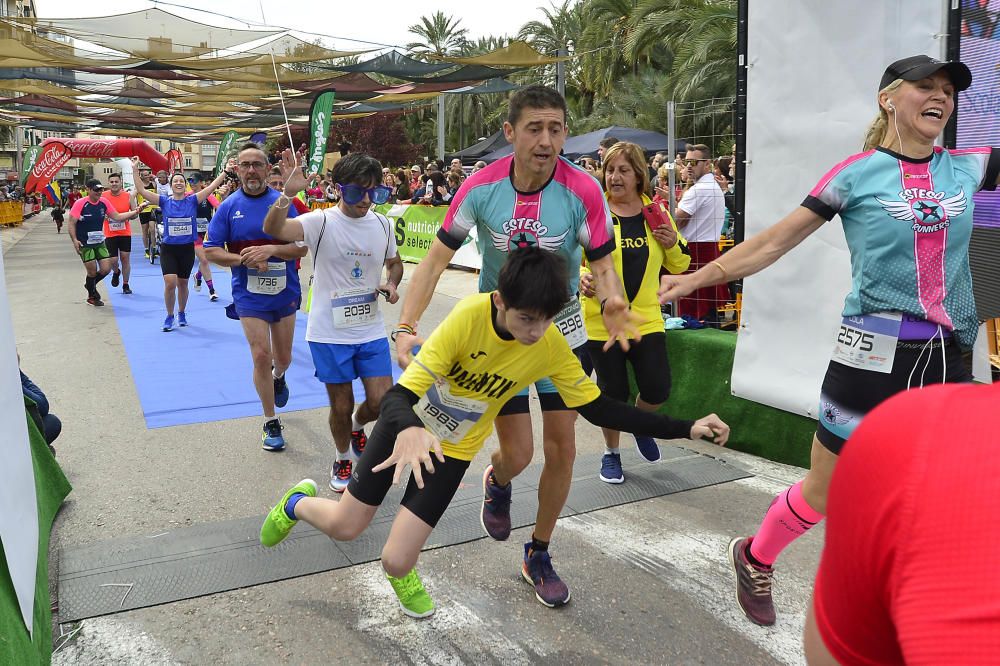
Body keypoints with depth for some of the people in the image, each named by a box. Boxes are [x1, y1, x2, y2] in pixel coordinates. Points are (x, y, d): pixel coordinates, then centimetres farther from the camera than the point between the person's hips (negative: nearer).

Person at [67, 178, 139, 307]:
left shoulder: (104, 203, 0)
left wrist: (135, 212, -1)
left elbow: (117, 217, 7)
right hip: (85, 244, -5)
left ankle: (90, 285, 31)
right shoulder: (80, 204, -14)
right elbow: (72, 223, -12)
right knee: (92, 271, 0)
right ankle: (92, 296, 25)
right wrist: (74, 240, -20)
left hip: (100, 243, 5)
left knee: (106, 269, 0)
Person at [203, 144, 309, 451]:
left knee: (282, 357, 13)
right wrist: (243, 259, -18)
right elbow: (211, 251, -2)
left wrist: (270, 250, -23)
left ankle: (278, 377, 52)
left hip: (284, 292, 1)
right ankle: (271, 423, 10)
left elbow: (302, 247, -7)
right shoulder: (228, 207, -3)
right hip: (249, 296, -1)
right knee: (261, 356, -7)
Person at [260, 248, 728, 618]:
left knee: (396, 561, -6)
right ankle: (297, 502, 45)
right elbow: (398, 396, -33)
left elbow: (599, 409, -11)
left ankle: (402, 574, 35)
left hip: (454, 449, 2)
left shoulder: (552, 348, -23)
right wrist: (409, 431, -57)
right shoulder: (469, 316, -33)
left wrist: (685, 428, -15)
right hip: (407, 427, -1)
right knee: (343, 526, 8)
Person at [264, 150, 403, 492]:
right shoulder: (322, 221, -14)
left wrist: (391, 284, -4)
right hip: (329, 332, -3)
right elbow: (273, 229, -30)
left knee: (382, 402, -1)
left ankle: (358, 426, 36)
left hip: (371, 329, 3)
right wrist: (288, 194, -47)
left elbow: (394, 263, 18)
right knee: (341, 406, 8)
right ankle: (342, 460, 36)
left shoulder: (383, 224, 0)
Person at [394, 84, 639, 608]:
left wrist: (613, 306, -32)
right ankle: (497, 482, 39)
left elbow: (603, 264, -9)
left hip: (561, 329, 1)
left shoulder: (583, 192, -18)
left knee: (561, 449, 3)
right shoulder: (481, 187, -17)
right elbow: (437, 258, -12)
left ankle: (538, 555, 27)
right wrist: (406, 325, -25)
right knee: (518, 453, -3)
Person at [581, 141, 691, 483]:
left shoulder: (656, 212, 5)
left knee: (658, 390, -1)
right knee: (613, 392, 7)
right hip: (602, 320, -2)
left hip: (645, 319, 2)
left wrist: (673, 243, -9)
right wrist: (581, 277, -24)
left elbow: (679, 265, 11)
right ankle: (611, 453, 33)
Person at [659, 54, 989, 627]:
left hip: (949, 359, 4)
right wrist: (697, 278, -8)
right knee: (824, 492, 6)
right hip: (872, 356, -4)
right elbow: (772, 243, -4)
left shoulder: (970, 167, 6)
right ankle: (755, 560, 33)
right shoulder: (857, 175, -5)